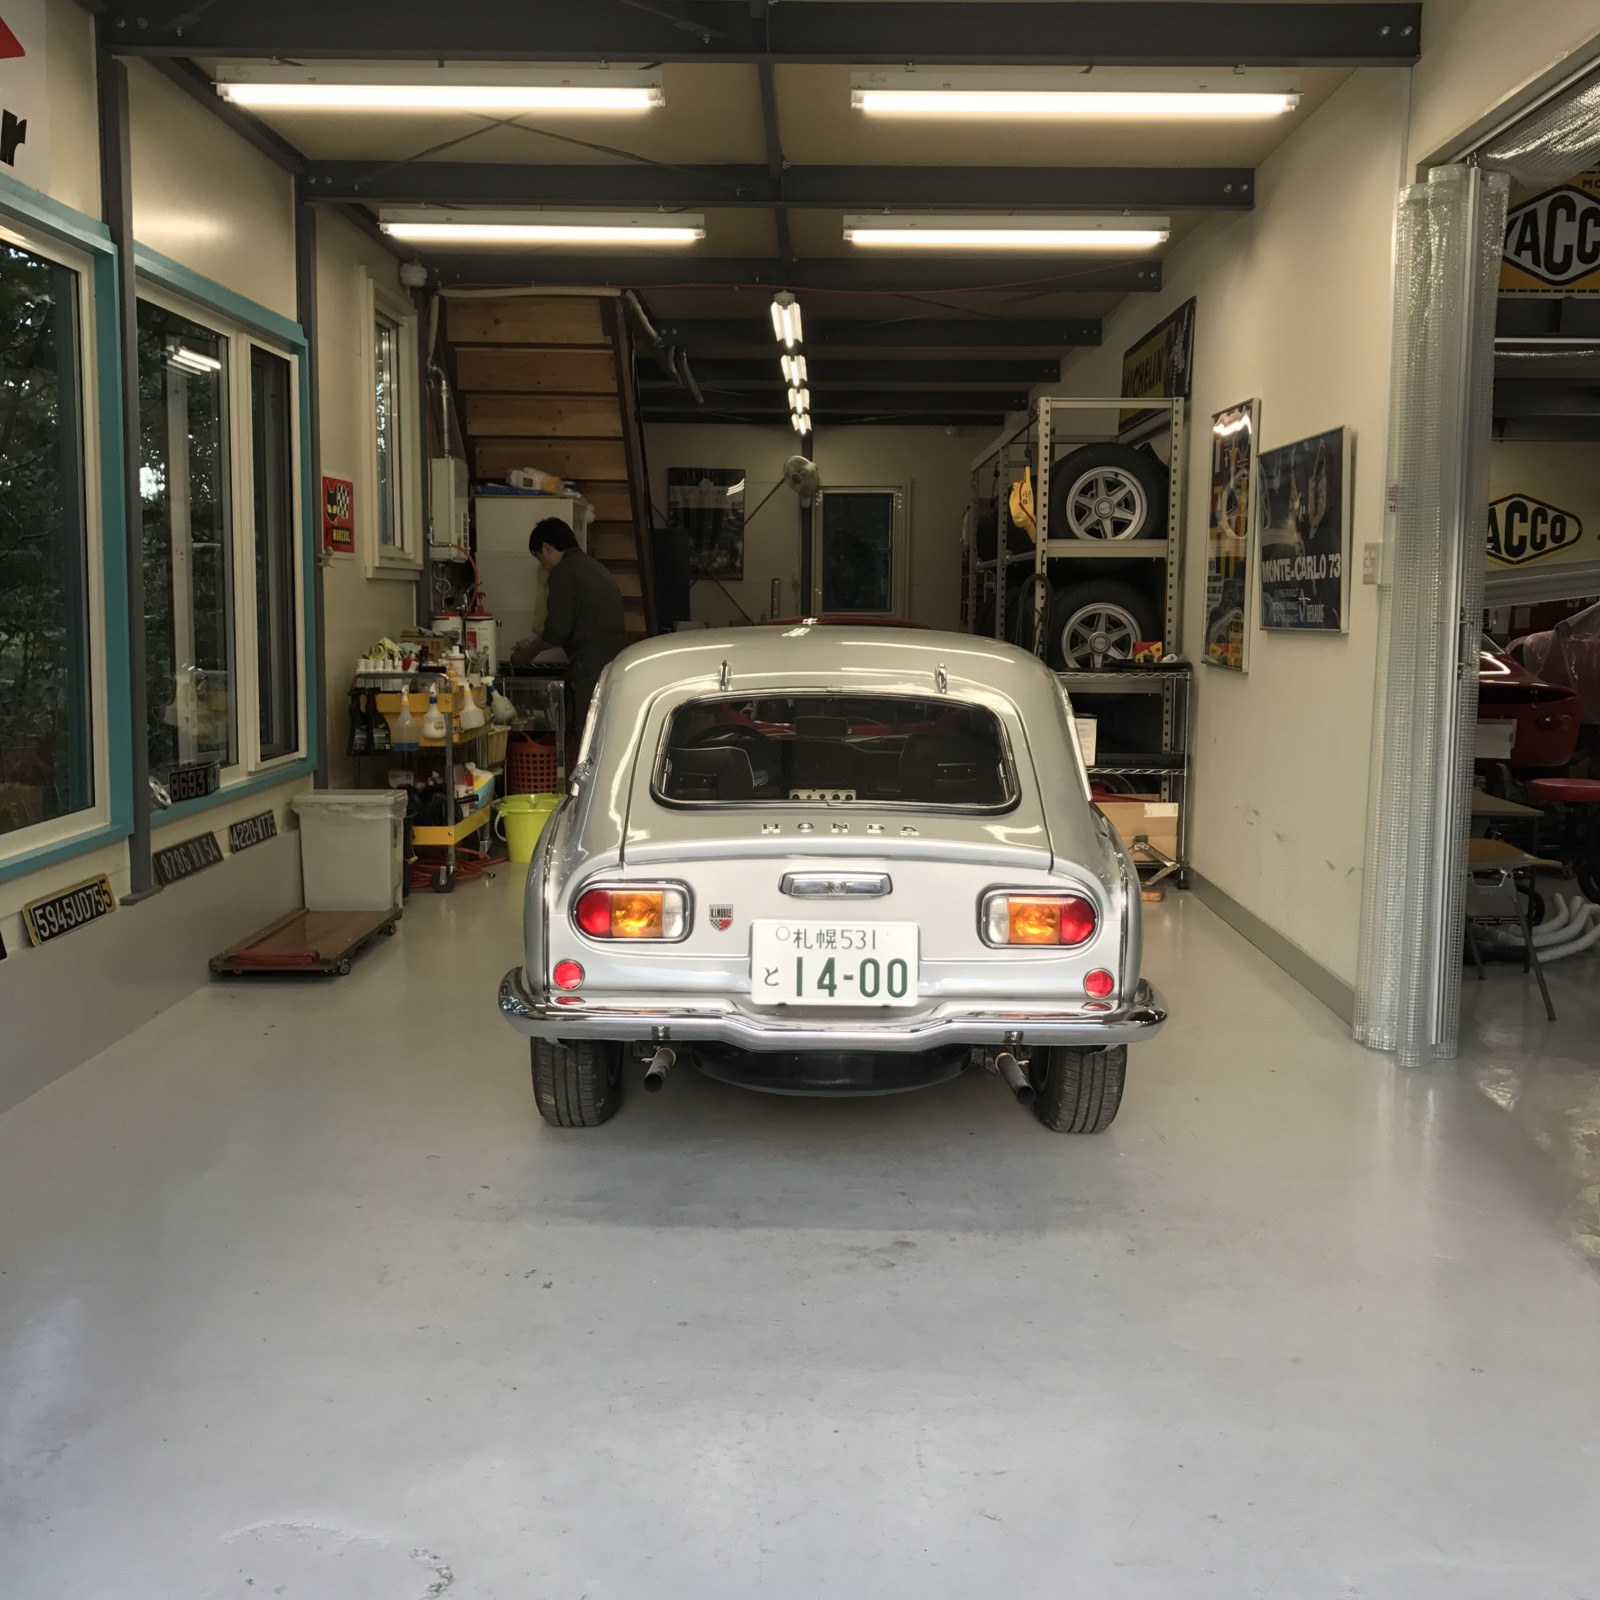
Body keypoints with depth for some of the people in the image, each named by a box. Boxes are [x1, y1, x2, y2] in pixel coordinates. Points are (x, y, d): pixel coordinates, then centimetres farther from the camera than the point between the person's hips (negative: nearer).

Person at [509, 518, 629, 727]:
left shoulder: (564, 571, -7)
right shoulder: (593, 567, 21)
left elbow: (558, 630, -10)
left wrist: (530, 652, 8)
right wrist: (537, 643, 33)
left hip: (594, 669, -9)